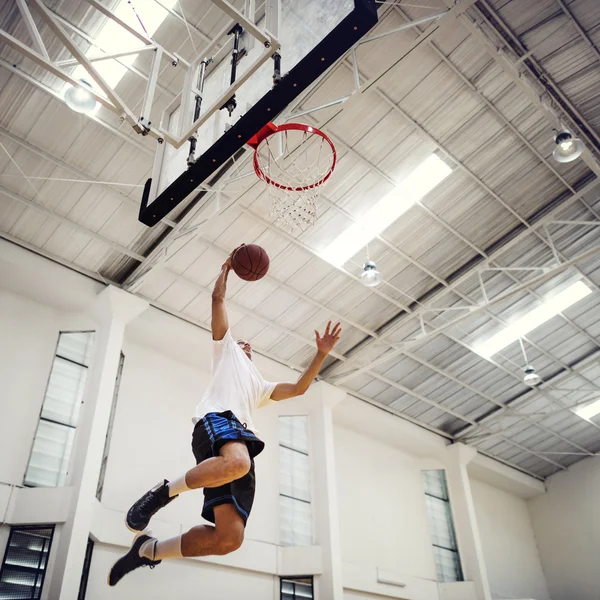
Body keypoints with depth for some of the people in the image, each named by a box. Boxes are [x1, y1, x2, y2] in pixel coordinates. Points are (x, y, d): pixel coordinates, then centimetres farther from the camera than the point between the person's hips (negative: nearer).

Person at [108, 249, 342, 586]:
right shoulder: (226, 348, 30)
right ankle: (164, 492, -22)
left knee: (230, 537, -15)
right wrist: (228, 265, 33)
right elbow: (218, 297, 23)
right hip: (217, 419, -5)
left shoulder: (260, 386, 44)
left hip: (242, 439, 6)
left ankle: (148, 550, 3)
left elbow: (299, 388, 37)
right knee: (236, 463, -44)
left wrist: (322, 354, 32)